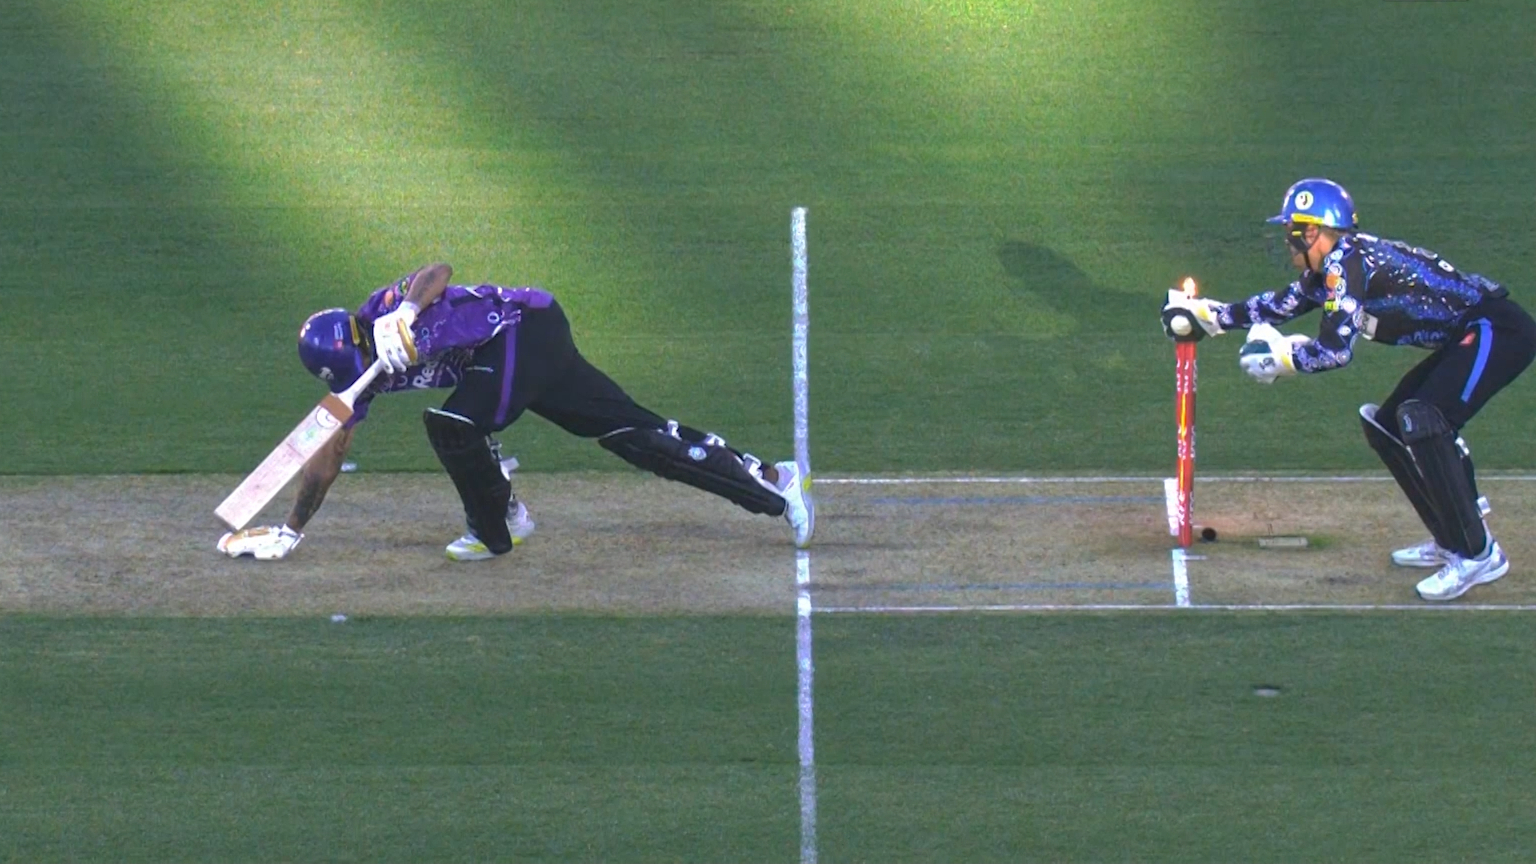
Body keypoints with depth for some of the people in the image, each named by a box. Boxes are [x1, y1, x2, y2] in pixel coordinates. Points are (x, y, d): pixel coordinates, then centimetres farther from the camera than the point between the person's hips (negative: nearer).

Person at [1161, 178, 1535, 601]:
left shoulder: (1347, 261, -18)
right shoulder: (1328, 270, 12)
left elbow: (1335, 349, -23)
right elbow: (1279, 307, 26)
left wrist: (1277, 355, -8)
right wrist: (1203, 313, 25)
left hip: (1499, 331, -11)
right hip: (1468, 338, 11)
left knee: (1422, 420, -26)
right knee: (1387, 426, 13)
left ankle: (1478, 554, -22)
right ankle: (1451, 539, 18)